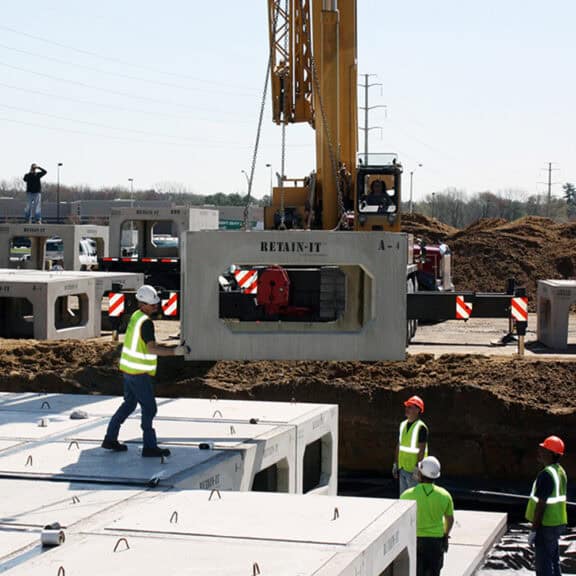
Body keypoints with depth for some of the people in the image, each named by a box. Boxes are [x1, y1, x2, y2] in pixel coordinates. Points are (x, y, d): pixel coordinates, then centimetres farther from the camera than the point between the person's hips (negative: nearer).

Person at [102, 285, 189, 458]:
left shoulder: (136, 316, 8)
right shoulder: (146, 322, -21)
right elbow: (151, 349, -28)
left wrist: (170, 347, 15)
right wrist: (174, 352, -31)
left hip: (129, 368, 9)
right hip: (139, 372, -9)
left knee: (129, 404, 20)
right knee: (149, 408, -1)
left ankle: (110, 439, 26)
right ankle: (149, 447, 4)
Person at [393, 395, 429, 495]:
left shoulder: (421, 427, -15)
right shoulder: (403, 425, 10)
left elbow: (422, 449, -18)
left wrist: (417, 468, -20)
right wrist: (396, 464, 16)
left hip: (413, 469, -8)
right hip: (402, 468, 8)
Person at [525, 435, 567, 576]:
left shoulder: (546, 474, -21)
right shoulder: (560, 472, 9)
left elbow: (541, 505, -22)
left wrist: (534, 530, -17)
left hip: (546, 526, -9)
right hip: (558, 523, 9)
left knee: (543, 565, -3)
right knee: (553, 561, 17)